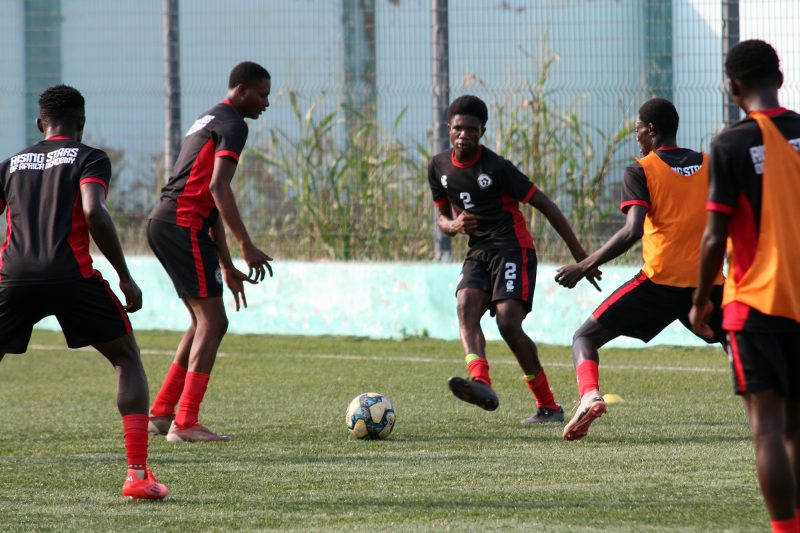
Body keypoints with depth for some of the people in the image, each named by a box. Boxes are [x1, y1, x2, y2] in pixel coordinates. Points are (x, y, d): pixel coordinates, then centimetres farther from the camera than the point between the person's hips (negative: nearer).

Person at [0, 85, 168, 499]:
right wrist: (125, 277, -3)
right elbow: (94, 212, -8)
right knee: (128, 360, 14)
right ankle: (138, 474, 1)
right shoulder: (90, 159, 10)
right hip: (71, 275, -3)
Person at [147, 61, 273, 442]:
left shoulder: (209, 121, 26)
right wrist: (247, 246, -22)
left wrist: (227, 266, 28)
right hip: (183, 225, -10)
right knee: (212, 322, -9)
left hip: (163, 224, 10)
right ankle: (185, 423, -14)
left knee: (204, 321, 17)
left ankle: (161, 413, 18)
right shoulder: (232, 124, -6)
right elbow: (218, 188, -20)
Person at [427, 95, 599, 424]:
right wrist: (454, 226, -9)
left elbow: (544, 204, -7)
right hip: (478, 252, 6)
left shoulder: (496, 167, -10)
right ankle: (481, 384, -47)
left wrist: (577, 251, -6)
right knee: (465, 306, -24)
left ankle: (548, 405, -7)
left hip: (513, 249, -6)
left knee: (508, 323, -20)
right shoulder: (439, 167, 8)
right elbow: (442, 217, 19)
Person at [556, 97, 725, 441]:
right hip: (708, 280, 4)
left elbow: (632, 230, -14)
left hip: (660, 278, -4)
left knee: (585, 337, 6)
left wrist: (584, 266, -9)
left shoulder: (641, 171, -1)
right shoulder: (711, 165, 11)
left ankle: (589, 395, -22)